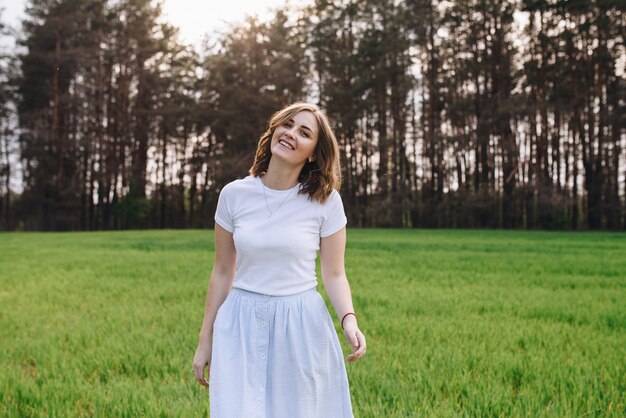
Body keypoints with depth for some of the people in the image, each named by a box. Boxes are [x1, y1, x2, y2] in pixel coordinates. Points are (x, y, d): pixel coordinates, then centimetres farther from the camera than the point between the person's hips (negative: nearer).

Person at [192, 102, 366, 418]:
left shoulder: (326, 201, -5)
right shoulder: (234, 194, -1)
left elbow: (333, 274, -1)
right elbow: (222, 273, 6)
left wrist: (349, 320, -20)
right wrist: (205, 341, 8)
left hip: (302, 326, -1)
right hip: (242, 326, 1)